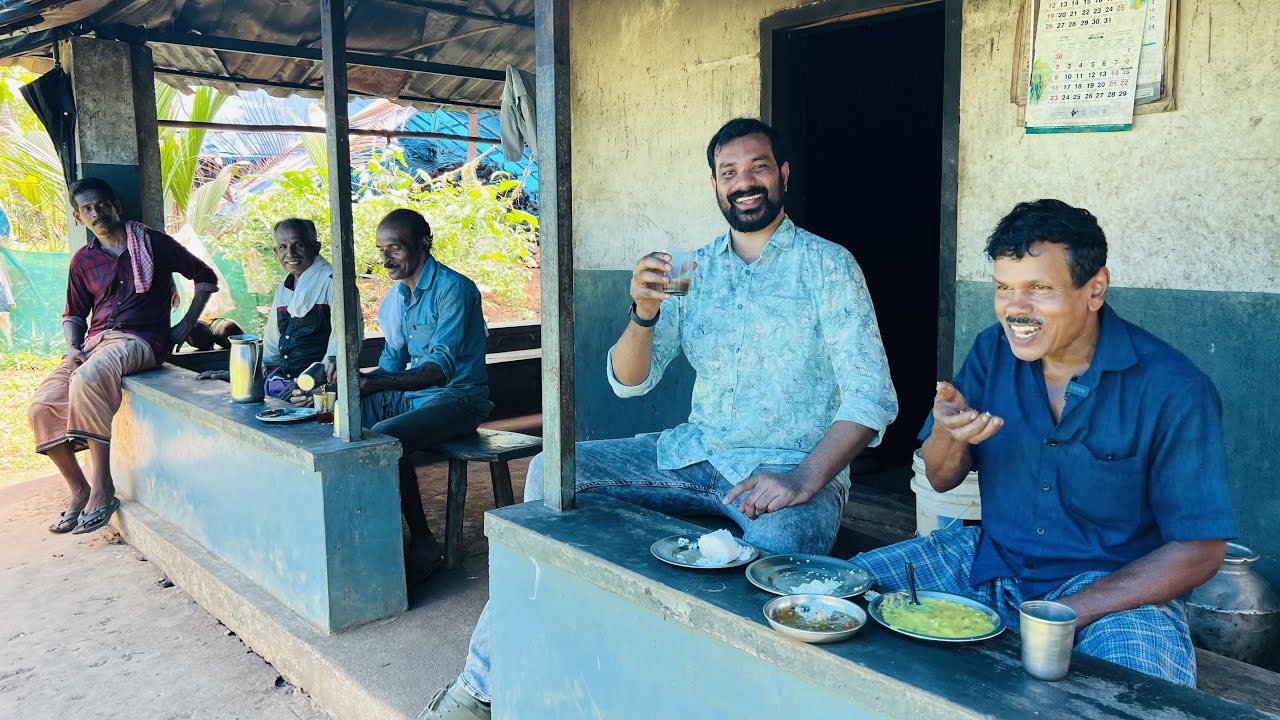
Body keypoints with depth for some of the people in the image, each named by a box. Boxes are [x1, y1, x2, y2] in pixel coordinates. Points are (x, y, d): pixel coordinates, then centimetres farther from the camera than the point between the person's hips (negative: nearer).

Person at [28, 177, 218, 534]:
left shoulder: (154, 243, 5)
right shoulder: (83, 260, 17)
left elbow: (206, 278, 10)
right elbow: (74, 315, 23)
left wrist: (186, 325, 2)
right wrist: (72, 347, 1)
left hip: (139, 340, -5)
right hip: (94, 341, 6)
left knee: (88, 378, -37)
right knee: (42, 407, -17)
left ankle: (102, 489, -30)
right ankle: (79, 491, -1)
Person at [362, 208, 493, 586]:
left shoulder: (453, 289, -16)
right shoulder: (395, 295, 11)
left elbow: (441, 368, -26)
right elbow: (393, 360, 16)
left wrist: (375, 382, -38)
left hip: (457, 397, -8)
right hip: (410, 395, 8)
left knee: (383, 438, -30)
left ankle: (423, 544, -17)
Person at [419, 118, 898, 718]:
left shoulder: (827, 264, -2)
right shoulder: (694, 268, 11)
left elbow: (871, 394, -9)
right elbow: (629, 382, 5)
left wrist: (806, 479, -24)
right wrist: (643, 314, -16)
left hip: (791, 468, -4)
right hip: (696, 454, 4)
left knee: (781, 540, -37)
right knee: (550, 472, -10)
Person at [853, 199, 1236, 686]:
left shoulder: (1172, 390, -16)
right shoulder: (993, 350, -3)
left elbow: (1199, 550, -14)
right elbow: (942, 481, 4)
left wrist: (1064, 616, -23)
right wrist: (949, 432, -21)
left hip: (1114, 587, -4)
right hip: (990, 559, 5)